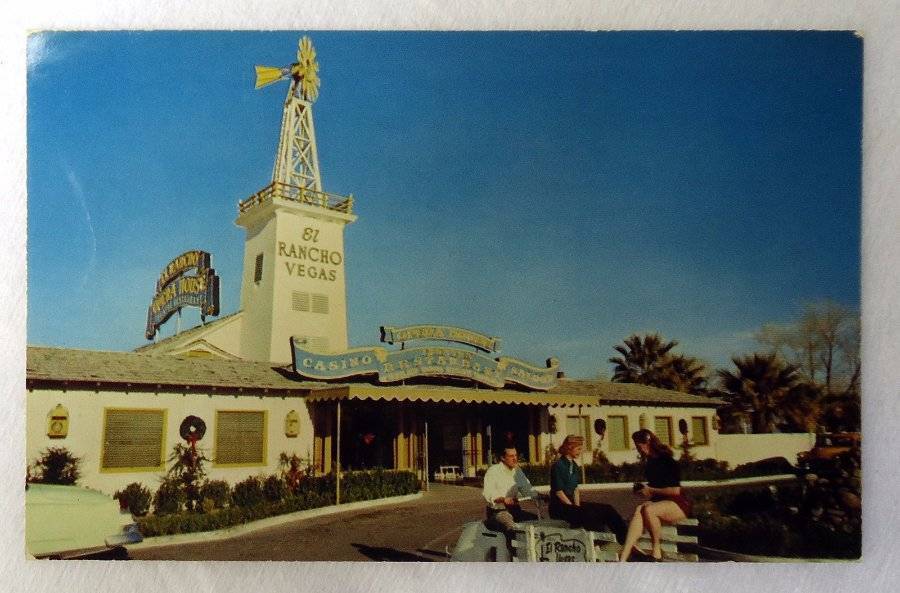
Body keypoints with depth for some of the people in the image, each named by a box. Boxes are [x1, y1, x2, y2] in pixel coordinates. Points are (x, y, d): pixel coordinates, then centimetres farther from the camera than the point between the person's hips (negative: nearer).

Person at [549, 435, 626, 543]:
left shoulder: (575, 467, 15)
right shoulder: (558, 466, -11)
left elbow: (576, 489, 13)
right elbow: (558, 492, -14)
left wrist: (578, 507, -3)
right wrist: (575, 509, -14)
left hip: (571, 504, 8)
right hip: (559, 507, -8)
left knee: (607, 509, -8)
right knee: (590, 514, -32)